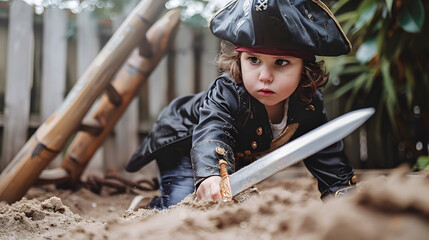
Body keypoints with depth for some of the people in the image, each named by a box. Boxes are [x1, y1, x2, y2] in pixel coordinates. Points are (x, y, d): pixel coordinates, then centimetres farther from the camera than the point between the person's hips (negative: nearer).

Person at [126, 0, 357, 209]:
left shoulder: (308, 108, -23)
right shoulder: (226, 94, -39)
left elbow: (328, 156, -14)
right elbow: (212, 133, -57)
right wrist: (210, 175, -77)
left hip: (238, 159, 6)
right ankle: (152, 206, 12)